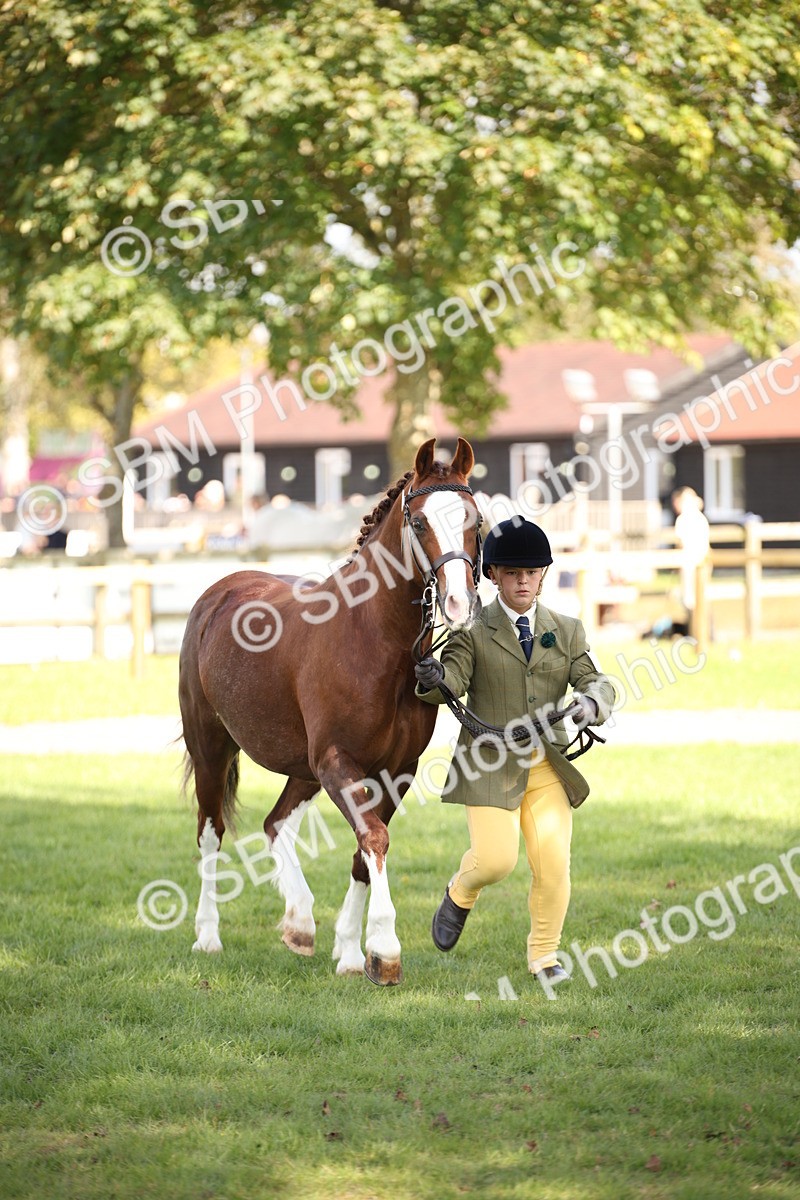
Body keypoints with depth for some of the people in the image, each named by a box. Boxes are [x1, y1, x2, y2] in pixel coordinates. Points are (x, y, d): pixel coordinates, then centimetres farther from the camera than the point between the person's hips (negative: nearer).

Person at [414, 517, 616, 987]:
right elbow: (454, 680, -15)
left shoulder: (567, 631, 9)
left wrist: (588, 703, -23)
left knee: (554, 860, -4)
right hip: (491, 766, -3)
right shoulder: (474, 630, -1)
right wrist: (434, 680, -40)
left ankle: (544, 956, 16)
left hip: (548, 766, 3)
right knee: (495, 860, -10)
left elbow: (599, 684, 1)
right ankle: (460, 895, 27)